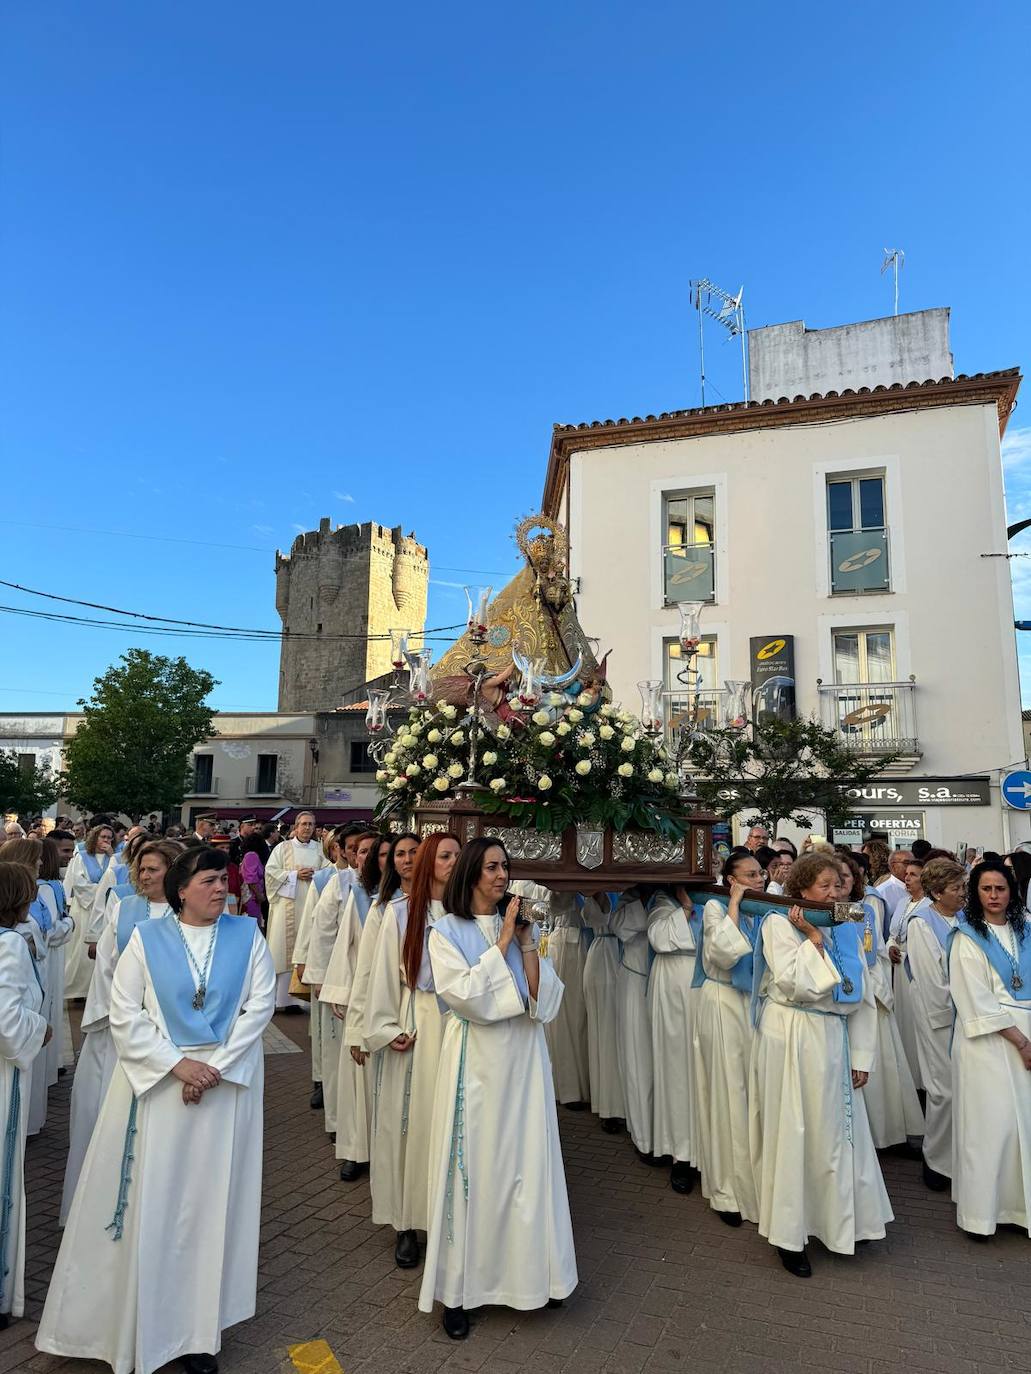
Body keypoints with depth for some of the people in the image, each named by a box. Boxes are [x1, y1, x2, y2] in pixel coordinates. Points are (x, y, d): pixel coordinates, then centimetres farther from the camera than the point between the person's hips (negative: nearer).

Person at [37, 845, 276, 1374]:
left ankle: (198, 1328, 26)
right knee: (151, 1200, 7)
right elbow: (125, 1015, -6)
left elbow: (260, 1005, -6)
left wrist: (216, 1068, -13)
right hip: (157, 1081, 0)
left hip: (229, 1082, 1)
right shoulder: (146, 938, -3)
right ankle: (141, 1319, 29)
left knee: (212, 1199, 9)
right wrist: (177, 1063, -14)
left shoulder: (246, 934, -2)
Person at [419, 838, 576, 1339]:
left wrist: (527, 944, -13)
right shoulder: (447, 930, -6)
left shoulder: (522, 924, 5)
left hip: (524, 1056, 3)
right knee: (472, 1166, 5)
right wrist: (502, 943, -17)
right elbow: (465, 995, -19)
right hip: (476, 1058, -3)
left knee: (528, 1160, 10)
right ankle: (458, 1287, 22)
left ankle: (530, 1270, 30)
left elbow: (544, 1000, -2)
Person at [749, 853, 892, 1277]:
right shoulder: (778, 924, -9)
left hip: (833, 1039, 5)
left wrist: (861, 1056, 7)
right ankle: (788, 1234, 18)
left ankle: (837, 1220, 32)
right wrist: (812, 937, -15)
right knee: (792, 1134, 3)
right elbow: (792, 984, -20)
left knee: (835, 1130, 12)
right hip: (790, 1040, -5)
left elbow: (863, 996, 9)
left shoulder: (844, 929, 7)